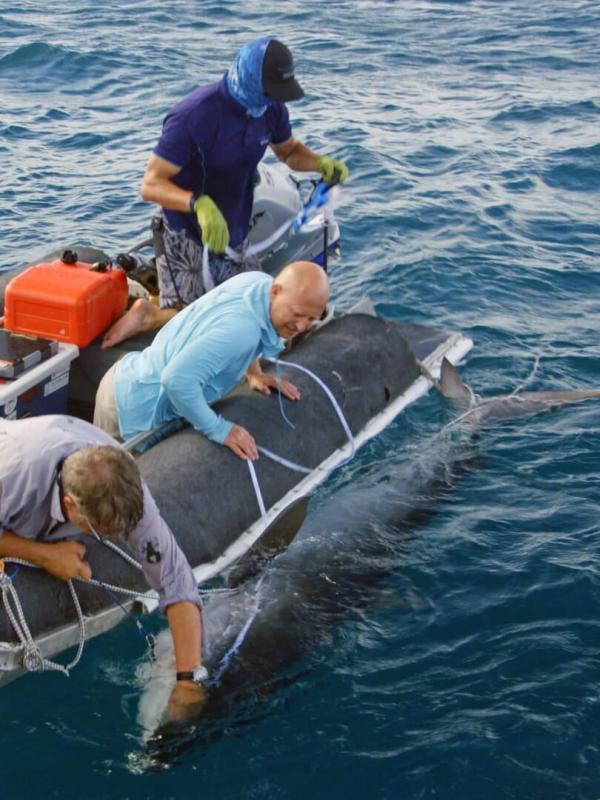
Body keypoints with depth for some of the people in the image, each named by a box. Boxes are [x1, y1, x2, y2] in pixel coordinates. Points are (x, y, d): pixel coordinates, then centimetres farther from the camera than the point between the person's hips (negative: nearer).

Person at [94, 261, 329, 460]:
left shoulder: (258, 280, -8)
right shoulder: (242, 328, -36)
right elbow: (177, 380, -41)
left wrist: (254, 373, 5)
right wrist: (219, 429, -30)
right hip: (135, 406, -9)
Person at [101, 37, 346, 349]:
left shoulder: (270, 109, -4)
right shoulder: (194, 115, -26)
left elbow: (289, 150, 17)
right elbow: (151, 185, -28)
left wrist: (321, 163, -6)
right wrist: (199, 204, -48)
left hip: (234, 237, 7)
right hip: (189, 238, -7)